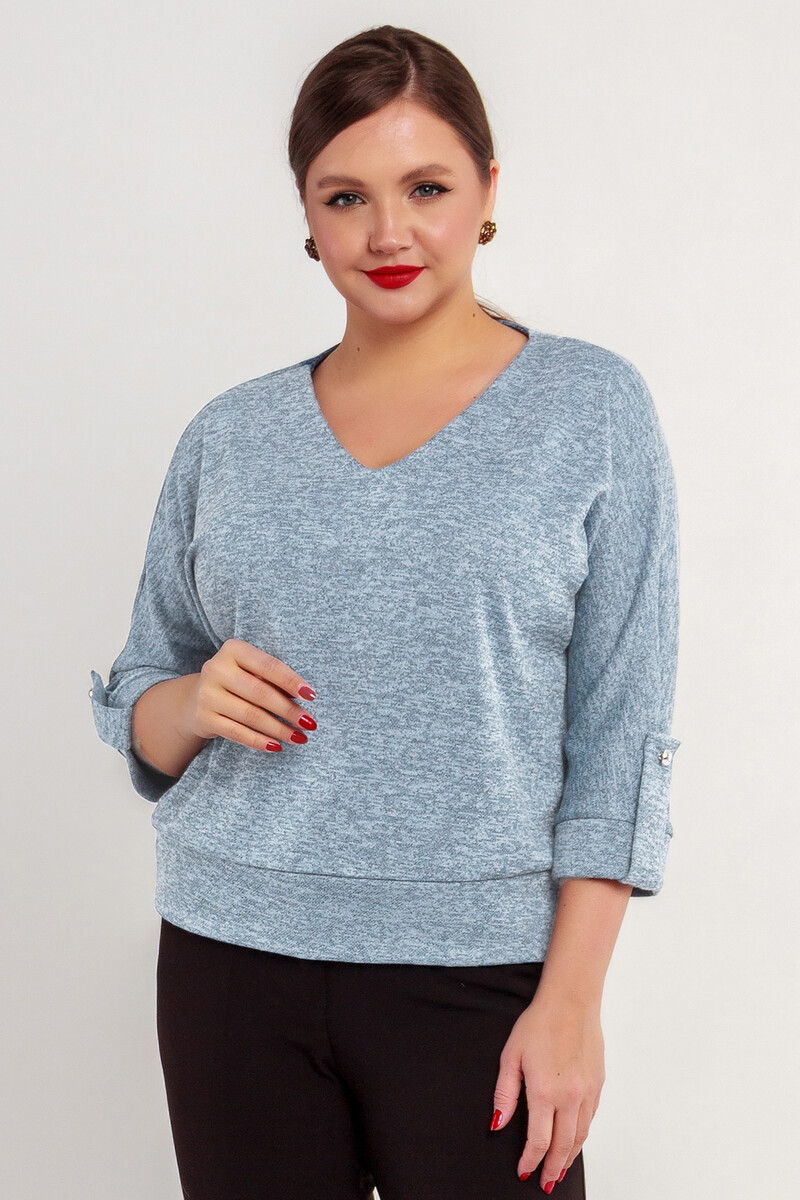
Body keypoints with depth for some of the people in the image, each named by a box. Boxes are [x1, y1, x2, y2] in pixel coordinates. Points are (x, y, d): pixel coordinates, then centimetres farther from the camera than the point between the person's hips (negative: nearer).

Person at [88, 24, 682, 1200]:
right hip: (233, 964, 3)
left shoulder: (591, 407, -1)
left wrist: (572, 999, -11)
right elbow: (136, 709, 13)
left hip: (476, 972, -2)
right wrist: (193, 704, -9)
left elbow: (621, 737, -5)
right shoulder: (230, 434, 8)